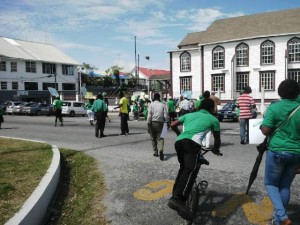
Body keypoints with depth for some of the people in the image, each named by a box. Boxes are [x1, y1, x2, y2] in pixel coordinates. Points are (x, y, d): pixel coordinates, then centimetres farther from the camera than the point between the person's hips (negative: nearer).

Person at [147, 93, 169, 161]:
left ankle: (156, 152, 20)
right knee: (160, 138, 1)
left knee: (153, 138, 14)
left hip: (153, 122, 0)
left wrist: (148, 125, -5)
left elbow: (149, 115, -6)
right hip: (160, 123, 0)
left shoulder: (151, 105, 1)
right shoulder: (163, 105, 5)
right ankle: (161, 150, -23)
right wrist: (166, 123, 11)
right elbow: (165, 115, 0)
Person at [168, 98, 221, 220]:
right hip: (192, 143, -6)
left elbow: (173, 124, 35)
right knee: (191, 170, -16)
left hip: (179, 142, 6)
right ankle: (178, 199, -34)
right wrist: (215, 150, 52)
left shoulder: (189, 115, 32)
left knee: (183, 168, 24)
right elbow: (217, 140, 32)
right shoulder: (213, 119, 23)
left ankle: (175, 194, 26)